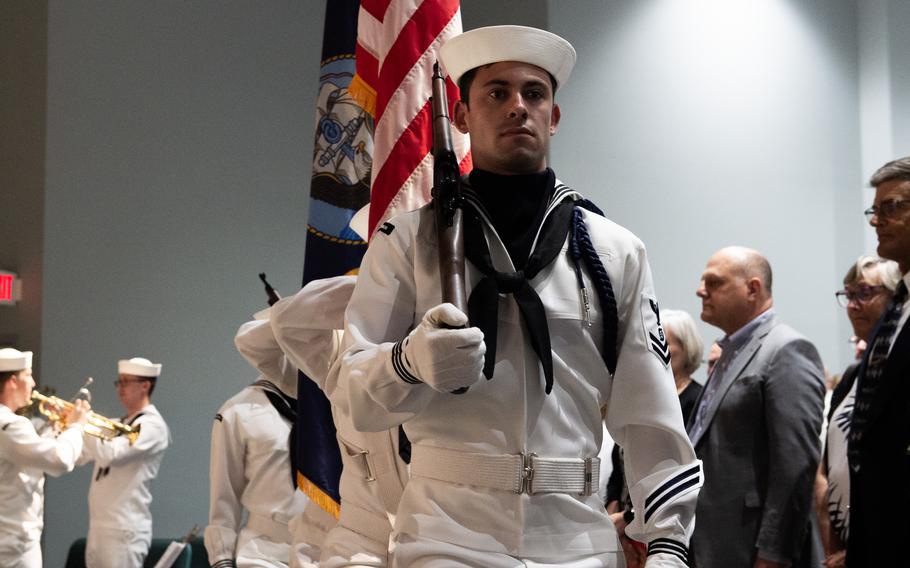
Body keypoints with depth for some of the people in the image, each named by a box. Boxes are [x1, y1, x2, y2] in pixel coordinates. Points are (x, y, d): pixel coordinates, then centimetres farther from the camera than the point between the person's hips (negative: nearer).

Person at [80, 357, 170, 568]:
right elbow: (81, 455, 15)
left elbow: (109, 455, -22)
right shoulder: (119, 425, 17)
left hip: (124, 529, -8)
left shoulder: (152, 425, -9)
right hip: (99, 526, 9)